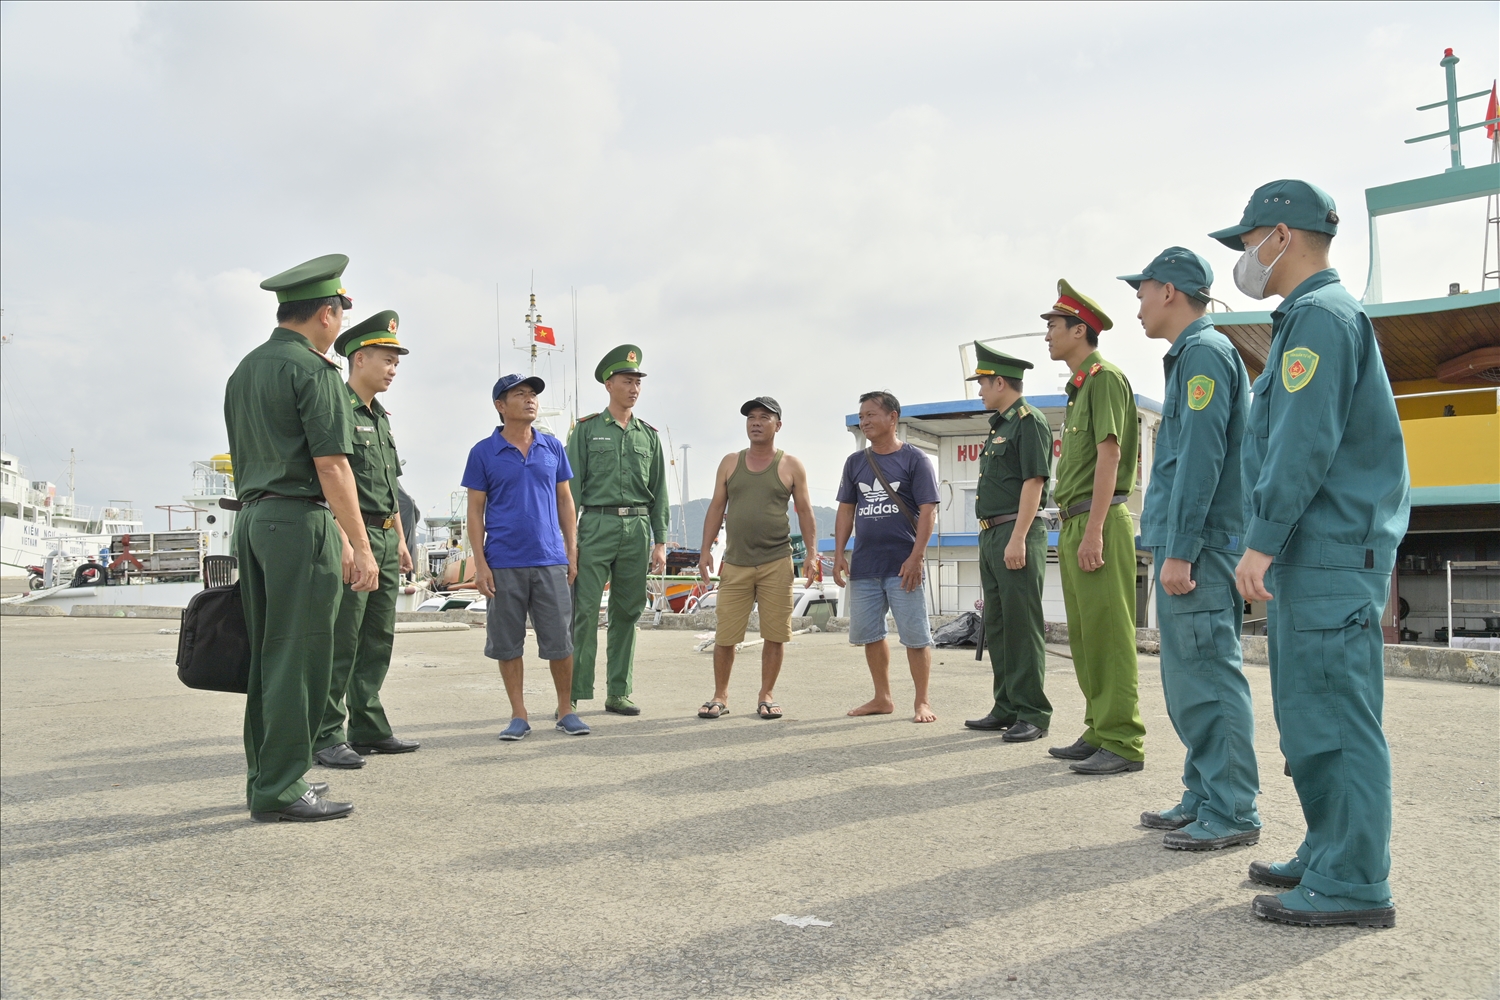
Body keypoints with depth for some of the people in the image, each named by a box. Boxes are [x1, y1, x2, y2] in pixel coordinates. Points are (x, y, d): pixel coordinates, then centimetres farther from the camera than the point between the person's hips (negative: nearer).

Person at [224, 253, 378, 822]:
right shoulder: (313, 371, -9)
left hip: (251, 519, 9)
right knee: (298, 655, -6)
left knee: (266, 654, 13)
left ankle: (265, 777, 20)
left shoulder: (244, 371, 17)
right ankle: (280, 790, -3)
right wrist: (360, 546, -14)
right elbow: (331, 465, -15)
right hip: (299, 522, -9)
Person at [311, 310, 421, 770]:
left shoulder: (379, 416, 20)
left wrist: (400, 540, 21)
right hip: (351, 533, -9)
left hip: (384, 538, 9)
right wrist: (345, 542, -24)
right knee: (340, 641, -7)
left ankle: (368, 728, 19)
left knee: (378, 640, 11)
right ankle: (326, 737, -3)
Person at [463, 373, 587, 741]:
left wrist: (572, 552, 6)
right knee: (507, 642, 4)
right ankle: (519, 715, 15)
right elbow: (475, 510, 2)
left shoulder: (553, 447, 9)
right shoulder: (484, 452, 2)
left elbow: (565, 502, 13)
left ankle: (566, 710, 16)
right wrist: (480, 563, -5)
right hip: (504, 564, -1)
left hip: (551, 560, 2)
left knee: (559, 640, 2)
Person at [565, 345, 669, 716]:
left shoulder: (649, 436, 13)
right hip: (597, 526, -3)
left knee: (627, 613, 6)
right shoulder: (587, 430, 4)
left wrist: (660, 543, 6)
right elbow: (571, 487, 1)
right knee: (585, 611, -9)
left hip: (637, 529, 4)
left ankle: (618, 693, 13)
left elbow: (659, 492, 13)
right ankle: (573, 693, -5)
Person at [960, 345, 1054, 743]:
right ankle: (1007, 708, 19)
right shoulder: (1000, 425, 20)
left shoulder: (1029, 422, -9)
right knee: (997, 628, 12)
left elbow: (1034, 482, -17)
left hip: (1016, 535, -10)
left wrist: (1017, 539, -22)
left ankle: (1032, 714, -2)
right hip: (992, 535, 10)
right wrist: (990, 540, 18)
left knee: (1022, 627, -7)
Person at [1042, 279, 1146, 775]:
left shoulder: (1105, 377, -8)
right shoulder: (1079, 386, 21)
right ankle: (1099, 731, 19)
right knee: (1084, 636, 12)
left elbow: (1109, 455, -16)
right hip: (1073, 523, 10)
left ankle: (1122, 741, -5)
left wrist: (1093, 531, -22)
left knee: (1107, 634, -9)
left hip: (1098, 521, -10)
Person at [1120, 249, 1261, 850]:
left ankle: (1232, 812, -1)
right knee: (1188, 681, 14)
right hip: (1186, 546, 10)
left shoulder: (1205, 352, -10)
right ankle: (1203, 799, 21)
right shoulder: (1191, 355, 21)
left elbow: (1201, 457, -18)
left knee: (1207, 678, -7)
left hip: (1199, 548, -10)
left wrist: (1179, 550, -20)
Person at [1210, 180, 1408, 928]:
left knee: (1333, 718, -7)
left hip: (1332, 553, -11)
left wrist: (1261, 541, -20)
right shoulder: (1311, 317, 21)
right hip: (1313, 553, 11)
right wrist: (1271, 544, 22)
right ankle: (1329, 855, 23)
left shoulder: (1320, 316, -11)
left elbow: (1305, 442, -21)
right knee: (1309, 716, 15)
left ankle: (1353, 883, -1)